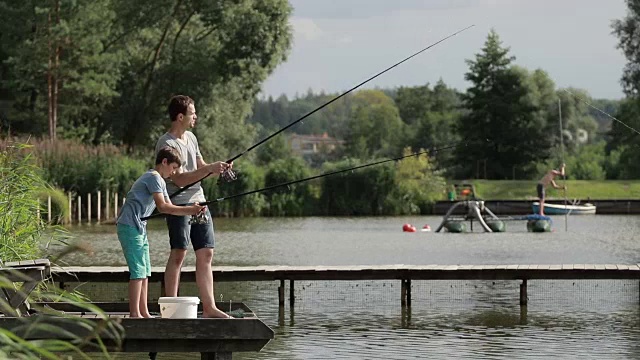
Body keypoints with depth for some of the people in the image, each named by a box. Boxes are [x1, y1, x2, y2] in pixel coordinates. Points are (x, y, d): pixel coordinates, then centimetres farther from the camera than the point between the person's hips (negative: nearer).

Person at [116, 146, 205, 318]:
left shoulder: (160, 181, 21)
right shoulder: (154, 177, -12)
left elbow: (169, 207, 20)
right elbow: (162, 207, -20)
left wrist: (191, 211, 5)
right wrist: (189, 210, -19)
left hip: (139, 228, 10)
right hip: (130, 227, -10)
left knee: (145, 272, 10)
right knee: (138, 271, -11)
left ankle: (144, 312, 12)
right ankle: (134, 314, -12)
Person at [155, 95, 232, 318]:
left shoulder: (191, 138, 15)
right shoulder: (167, 144, -12)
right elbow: (180, 179, -18)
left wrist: (218, 169, 2)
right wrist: (209, 169, -21)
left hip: (199, 201, 8)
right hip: (179, 203, -8)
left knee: (205, 254, 5)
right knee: (178, 254, -8)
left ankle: (209, 308, 7)